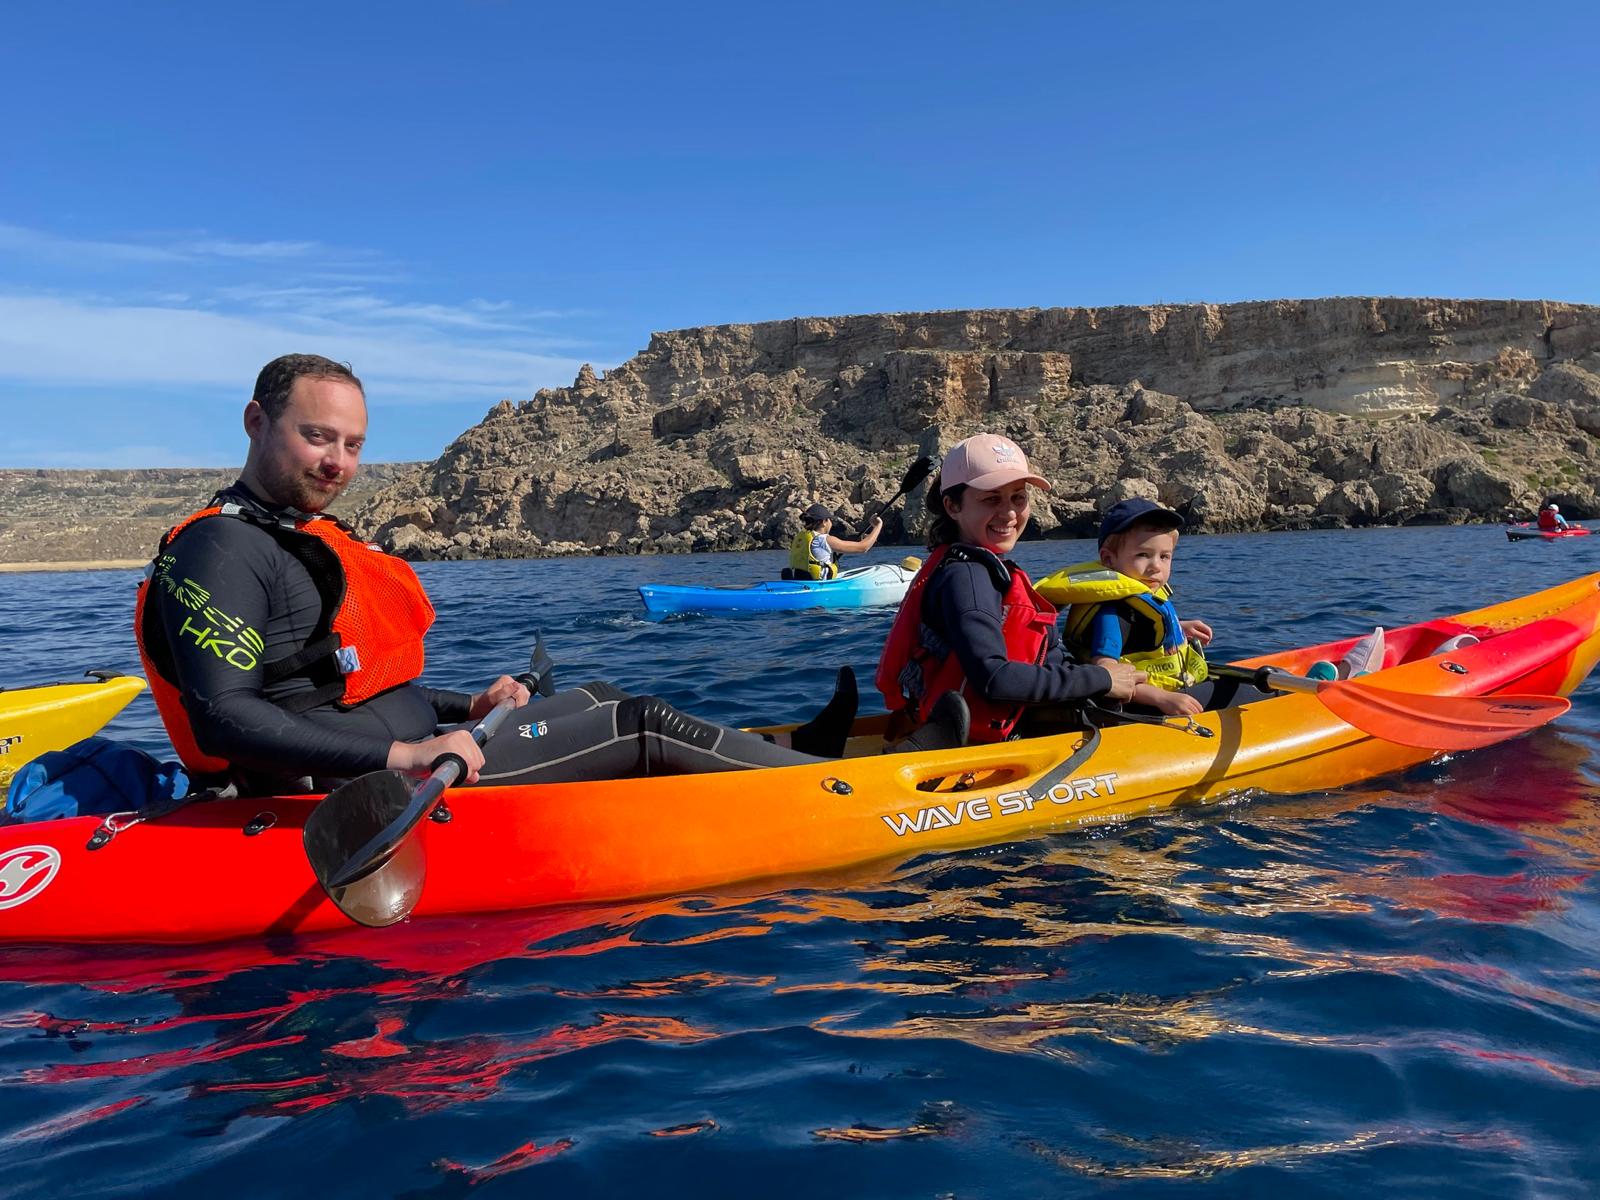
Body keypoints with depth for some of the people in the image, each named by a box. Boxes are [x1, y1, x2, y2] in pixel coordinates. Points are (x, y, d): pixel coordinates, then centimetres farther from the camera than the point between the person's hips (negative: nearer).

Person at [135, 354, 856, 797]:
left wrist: (465, 707, 12)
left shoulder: (303, 541, 17)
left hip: (400, 759, 10)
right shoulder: (221, 549, -14)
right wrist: (405, 756, -30)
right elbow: (224, 719, -25)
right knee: (644, 726, -8)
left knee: (600, 702, 16)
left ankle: (783, 751, 27)